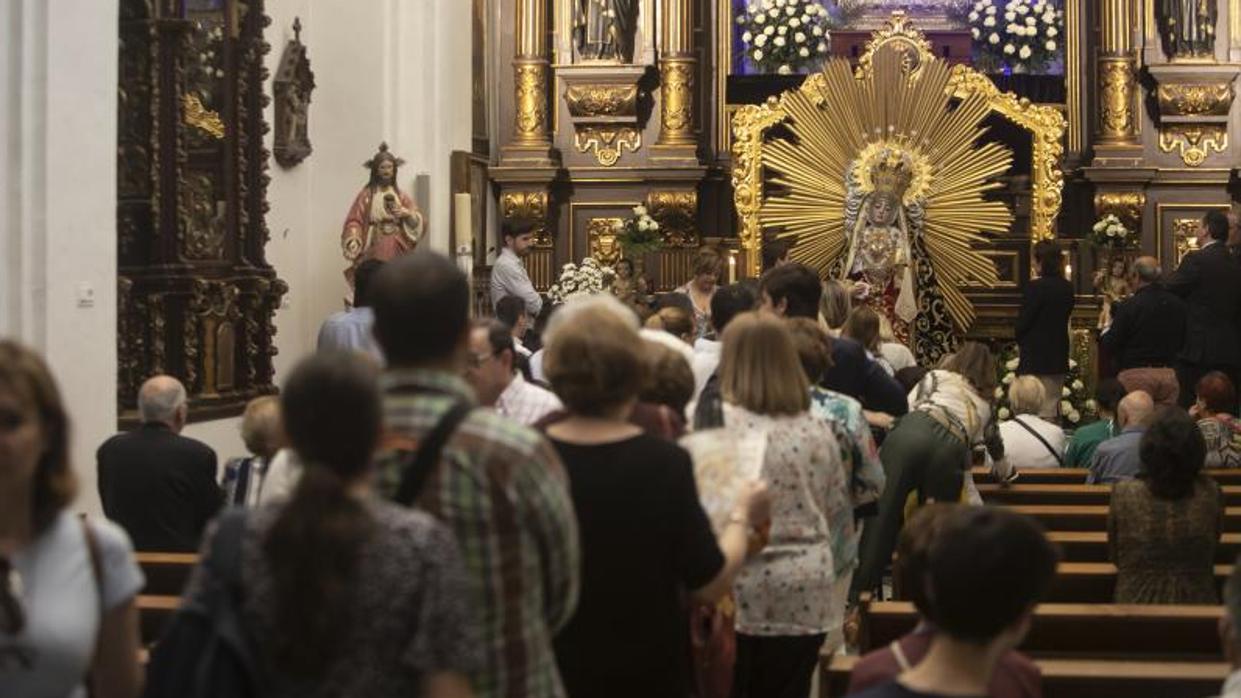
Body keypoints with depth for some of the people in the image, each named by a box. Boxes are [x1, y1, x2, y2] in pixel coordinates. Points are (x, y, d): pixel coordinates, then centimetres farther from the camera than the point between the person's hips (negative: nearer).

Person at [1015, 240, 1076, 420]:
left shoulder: (1035, 287, -17)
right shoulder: (1067, 288, 4)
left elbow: (1023, 320, -14)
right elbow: (1065, 315, 10)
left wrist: (1020, 342, 6)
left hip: (1035, 357, -7)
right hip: (1059, 356, 7)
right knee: (1053, 403, 16)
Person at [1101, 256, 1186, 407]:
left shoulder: (1128, 306, -11)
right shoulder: (1177, 304, 5)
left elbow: (1111, 345, -7)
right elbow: (1181, 343, 14)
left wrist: (1105, 330, 12)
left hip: (1136, 373, -5)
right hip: (1169, 374, 5)